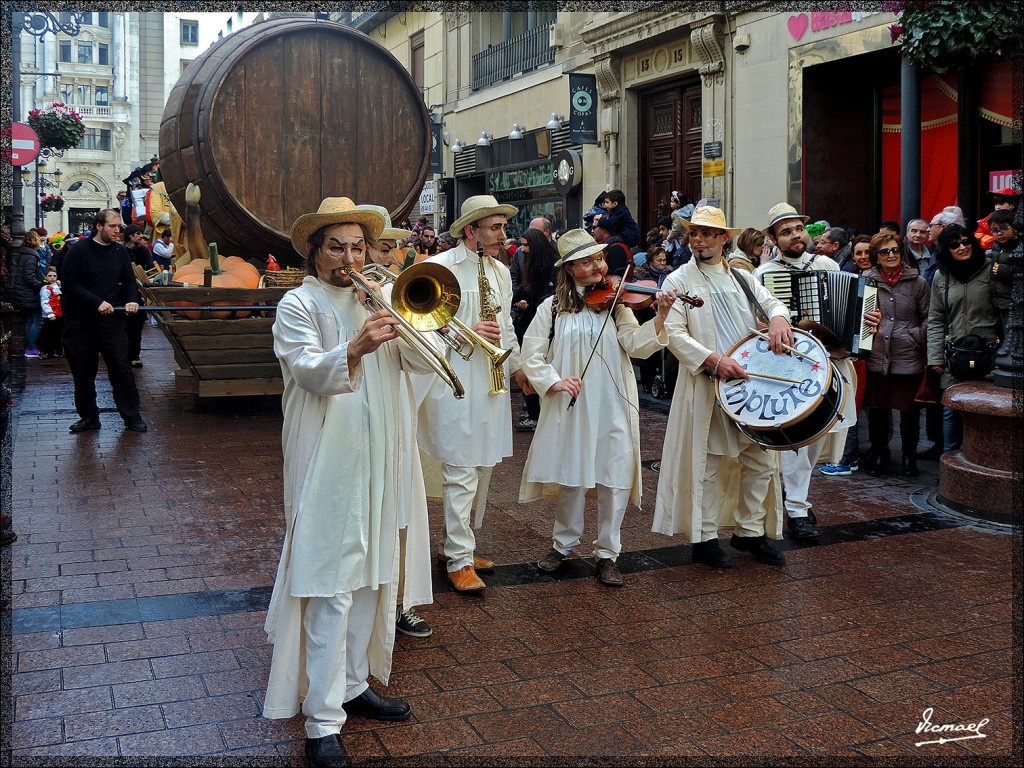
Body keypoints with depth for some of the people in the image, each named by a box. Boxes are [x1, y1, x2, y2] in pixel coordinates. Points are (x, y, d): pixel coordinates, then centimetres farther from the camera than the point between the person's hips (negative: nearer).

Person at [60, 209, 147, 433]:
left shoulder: (120, 252, 8)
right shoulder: (79, 250, -5)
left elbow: (129, 281, 15)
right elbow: (69, 284, -10)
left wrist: (132, 300, -6)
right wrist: (97, 302, -17)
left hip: (112, 320, 2)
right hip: (80, 322, -2)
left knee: (122, 369, -3)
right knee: (83, 372, 7)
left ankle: (132, 417, 4)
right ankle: (89, 417, 19)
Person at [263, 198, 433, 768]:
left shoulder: (380, 300, 13)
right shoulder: (299, 305, -4)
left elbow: (420, 361, 3)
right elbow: (312, 372, -21)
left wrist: (404, 320, -14)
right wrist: (357, 348, -39)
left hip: (377, 463, 6)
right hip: (326, 468, -6)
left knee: (370, 580, 15)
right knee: (330, 591, -6)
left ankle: (353, 683, 31)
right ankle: (323, 721, 2)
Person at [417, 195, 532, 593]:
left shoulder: (501, 271, 15)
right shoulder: (439, 268, -9)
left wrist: (516, 366, 20)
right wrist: (467, 332, -21)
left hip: (492, 381, 8)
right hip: (455, 384, -8)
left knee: (483, 467, 13)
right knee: (461, 471, -6)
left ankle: (463, 544, 27)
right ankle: (459, 561, 4)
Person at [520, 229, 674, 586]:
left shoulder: (615, 301, 3)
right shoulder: (552, 308, 3)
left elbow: (636, 344, -10)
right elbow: (531, 356, 2)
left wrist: (659, 318, -25)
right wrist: (553, 381, -14)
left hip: (612, 408, 0)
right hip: (570, 408, 0)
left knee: (616, 480, 0)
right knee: (571, 477, 10)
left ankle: (607, 554, 15)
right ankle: (563, 544, 31)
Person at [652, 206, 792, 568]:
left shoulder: (741, 278, 16)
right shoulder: (678, 281, -1)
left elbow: (771, 302, 10)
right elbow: (673, 333, -10)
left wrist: (778, 317, -16)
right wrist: (712, 360, -23)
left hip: (750, 380, 5)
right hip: (704, 386, -5)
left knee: (761, 460, 9)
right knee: (707, 464, 2)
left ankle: (751, 531, 24)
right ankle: (704, 538, 15)